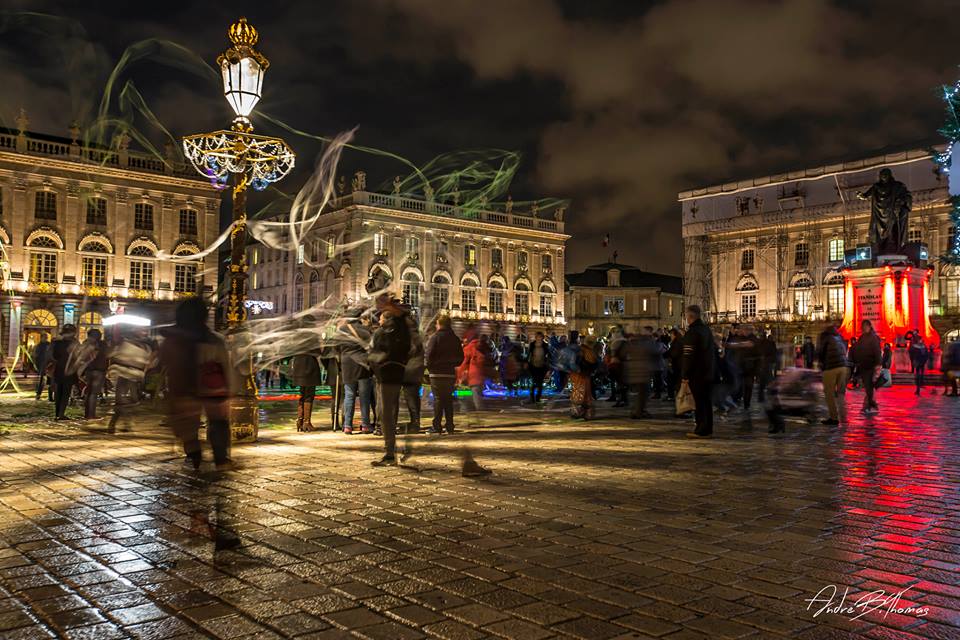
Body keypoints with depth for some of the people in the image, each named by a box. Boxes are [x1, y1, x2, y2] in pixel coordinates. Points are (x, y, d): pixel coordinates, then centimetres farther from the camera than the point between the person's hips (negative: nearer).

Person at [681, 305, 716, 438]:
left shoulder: (692, 332, -16)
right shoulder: (707, 330, 12)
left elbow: (688, 356, -19)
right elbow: (714, 349, 21)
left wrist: (684, 375, -15)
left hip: (697, 374, -8)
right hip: (709, 373, 8)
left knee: (699, 402, -4)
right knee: (707, 401, 13)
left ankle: (701, 430, -2)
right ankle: (708, 430, 18)